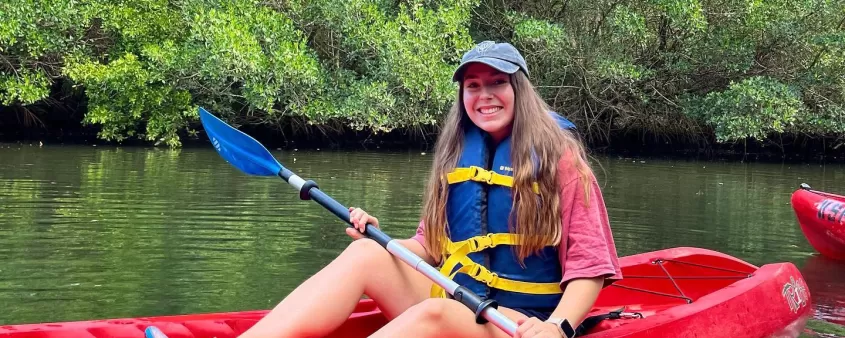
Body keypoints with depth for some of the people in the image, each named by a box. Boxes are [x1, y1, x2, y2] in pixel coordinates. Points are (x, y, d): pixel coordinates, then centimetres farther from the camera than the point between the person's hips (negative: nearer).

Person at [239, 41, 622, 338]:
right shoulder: (455, 156, 14)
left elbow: (587, 267, -7)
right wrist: (379, 237, -4)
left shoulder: (559, 159, -2)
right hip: (450, 296, 6)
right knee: (364, 254, -21)